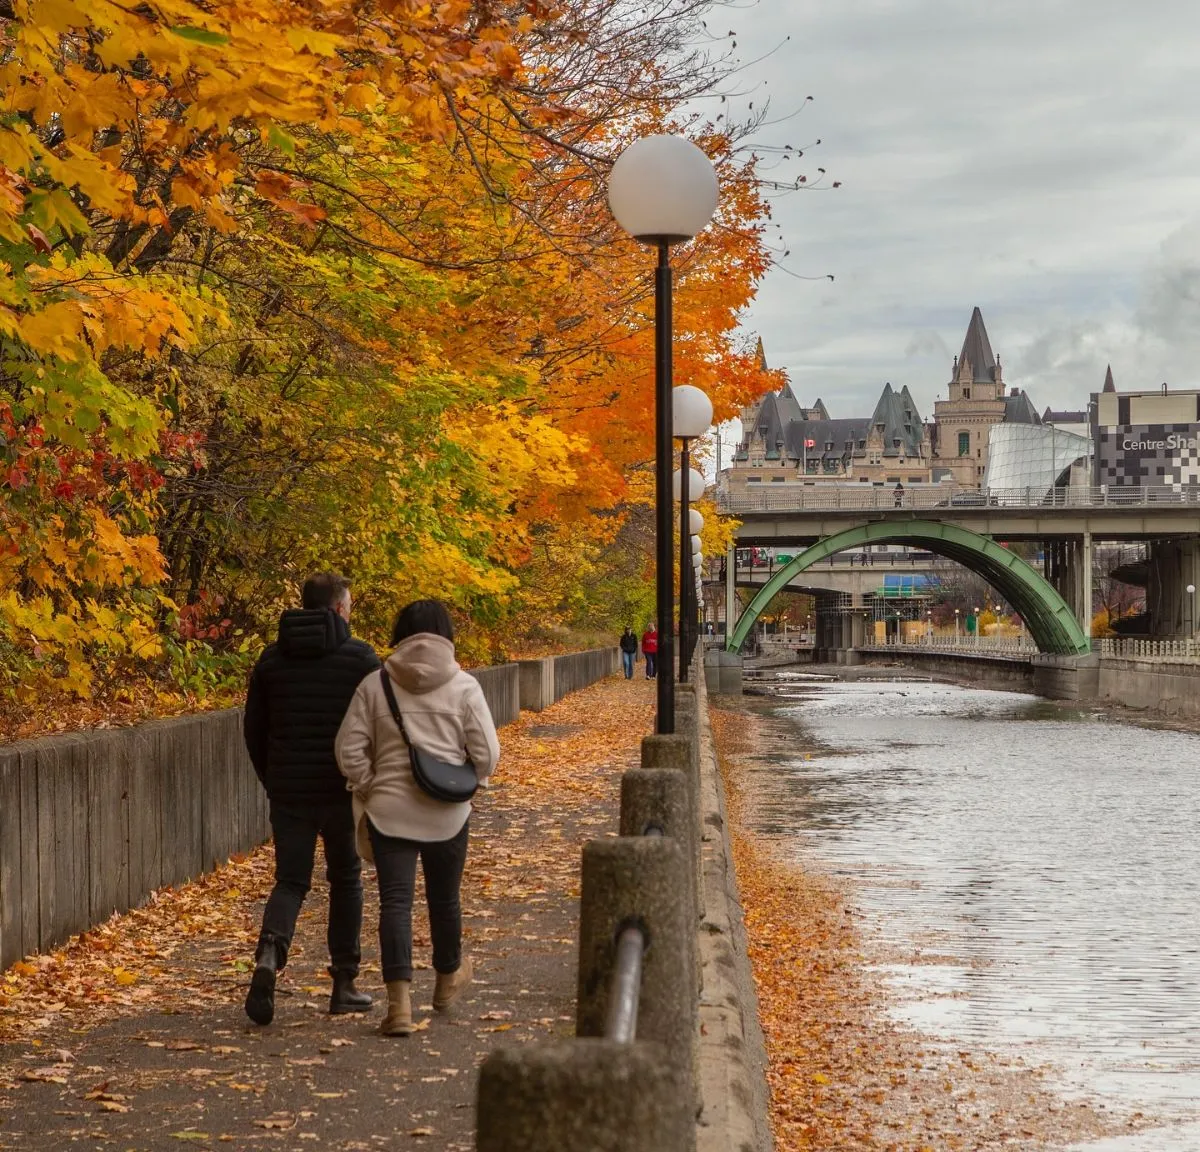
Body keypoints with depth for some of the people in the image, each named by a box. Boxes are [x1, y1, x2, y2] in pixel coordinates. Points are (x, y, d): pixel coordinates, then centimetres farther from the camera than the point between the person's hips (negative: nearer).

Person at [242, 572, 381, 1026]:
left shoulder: (272, 658, 5)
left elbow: (254, 729, 10)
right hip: (344, 791, -2)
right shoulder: (360, 657, -6)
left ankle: (269, 953, -21)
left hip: (288, 792, 2)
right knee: (346, 881, 13)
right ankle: (344, 984, 14)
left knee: (290, 881, 8)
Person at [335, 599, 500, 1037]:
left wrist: (369, 790, 10)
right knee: (444, 899, 18)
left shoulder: (374, 685, -2)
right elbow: (486, 754, -5)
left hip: (389, 810, -1)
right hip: (447, 814, 1)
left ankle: (399, 1002, -14)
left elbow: (349, 751, -4)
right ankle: (448, 977, 40)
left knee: (395, 901, -3)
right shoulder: (463, 687, -4)